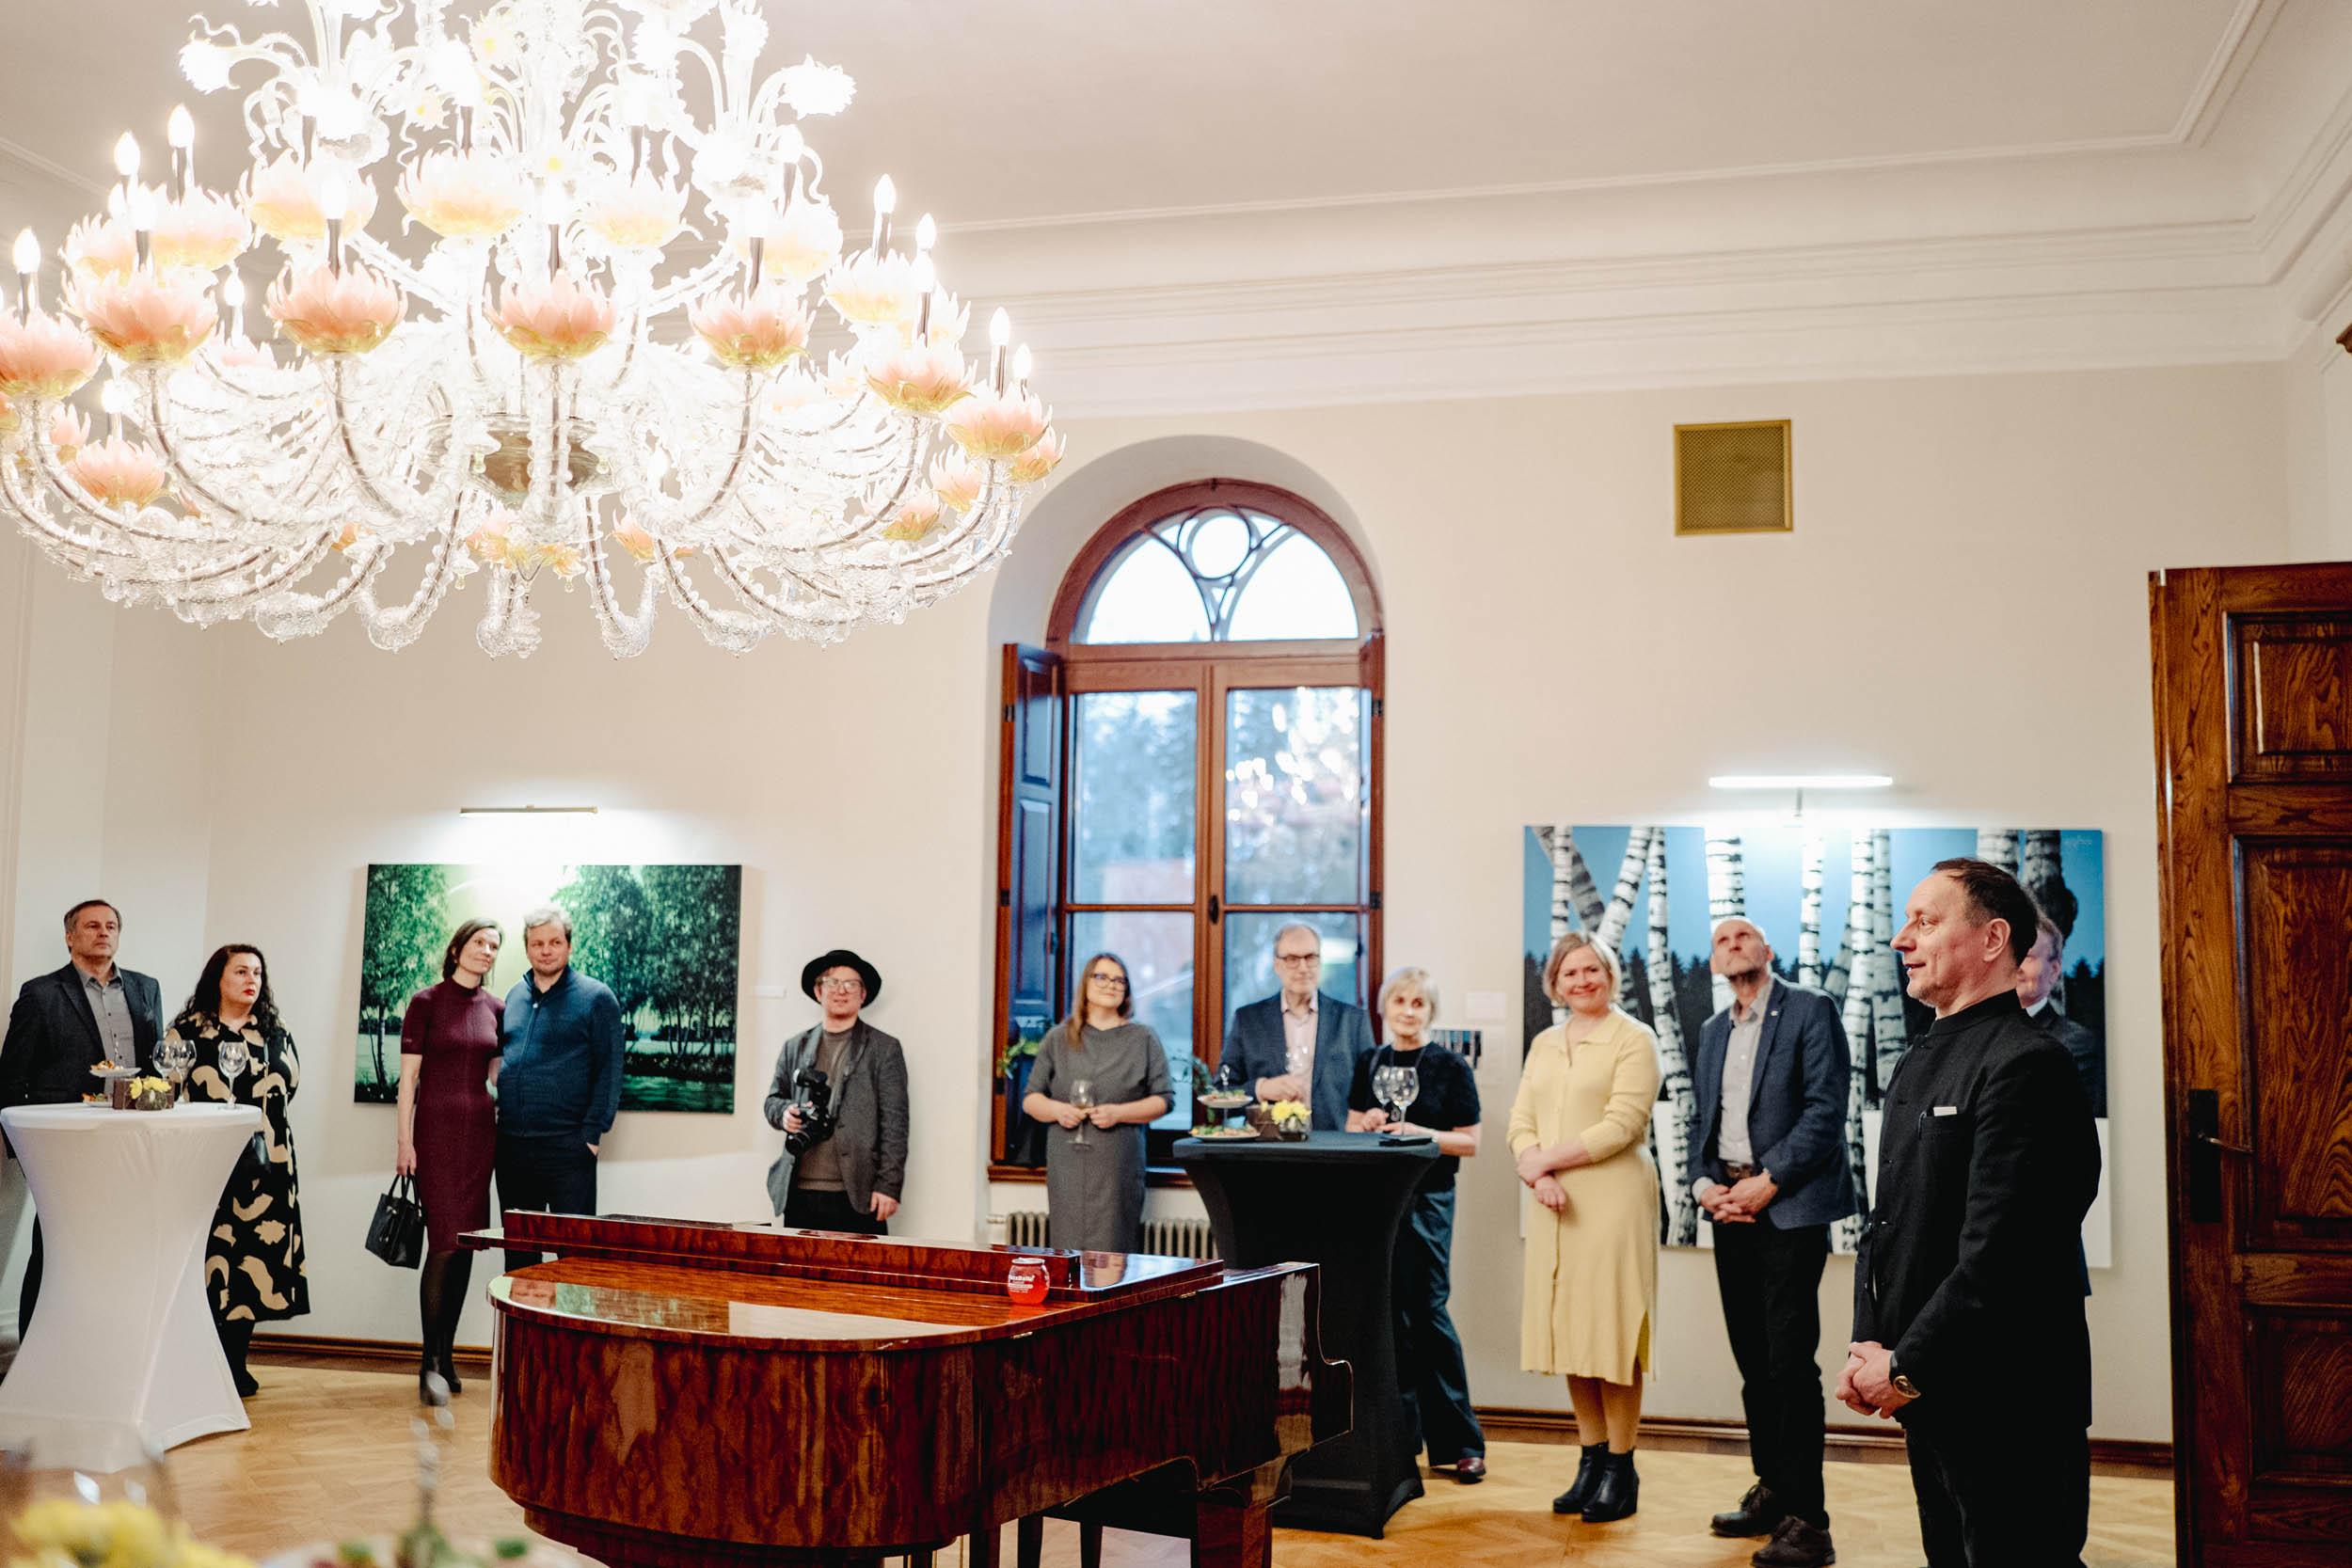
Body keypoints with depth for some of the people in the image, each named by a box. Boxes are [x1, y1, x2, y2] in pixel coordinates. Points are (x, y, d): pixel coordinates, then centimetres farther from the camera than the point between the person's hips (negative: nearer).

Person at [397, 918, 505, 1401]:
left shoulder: (496, 1009, 11)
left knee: (466, 1244, 5)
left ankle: (446, 1356, 13)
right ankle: (430, 1362, -7)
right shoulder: (426, 1003, -2)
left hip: (480, 1132, 5)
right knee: (446, 1242, -12)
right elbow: (408, 1075, -4)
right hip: (436, 1130, -5)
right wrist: (404, 1139, -8)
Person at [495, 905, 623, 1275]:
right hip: (511, 1145, 6)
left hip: (567, 1147, -6)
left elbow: (608, 1071, -5)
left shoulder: (596, 997, -2)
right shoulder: (514, 997, 15)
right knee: (518, 1249, 12)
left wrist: (592, 1132, -13)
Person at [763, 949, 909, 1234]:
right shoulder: (795, 1047, 16)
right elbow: (773, 1100, 23)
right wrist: (785, 1112, -2)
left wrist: (889, 1186, -9)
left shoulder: (884, 1049, 4)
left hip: (857, 1197, -3)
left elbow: (894, 1124, -1)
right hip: (799, 1194, 3)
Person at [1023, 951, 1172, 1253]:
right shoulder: (1058, 1040, 14)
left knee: (1111, 1254, -6)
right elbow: (1031, 1099, 14)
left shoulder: (1143, 1039, 10)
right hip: (1067, 1166, 2)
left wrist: (1118, 1113, -10)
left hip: (1118, 1167, -1)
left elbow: (1163, 1100, 4)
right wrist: (1056, 1110, -7)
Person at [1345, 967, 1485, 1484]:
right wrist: (1367, 1124, -6)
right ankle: (1400, 1432, 17)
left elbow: (1470, 1142, -3)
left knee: (1427, 1312, -7)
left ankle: (1460, 1444, 2)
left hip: (1426, 1199, -4)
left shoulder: (1450, 1067, -2)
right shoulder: (1370, 1064, 11)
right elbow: (1350, 1129, 16)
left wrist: (1419, 1132, -17)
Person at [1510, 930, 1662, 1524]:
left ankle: (1621, 1469, 5)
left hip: (1613, 1200, -6)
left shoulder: (1633, 1039, -2)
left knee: (1610, 1331, -3)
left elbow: (1622, 1125, -12)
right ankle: (1592, 1459, 17)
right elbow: (1521, 1123, 11)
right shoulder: (1544, 1045, 16)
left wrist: (1546, 1158, -10)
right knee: (1571, 1332, 8)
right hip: (1555, 1204, 6)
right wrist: (1538, 1175, -8)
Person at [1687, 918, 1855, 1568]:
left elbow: (1826, 1109, -11)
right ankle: (1772, 1492, 20)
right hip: (1731, 1207, 7)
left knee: (1790, 1362, -9)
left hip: (1789, 1205, -7)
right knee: (1753, 1361, 10)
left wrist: (1768, 1182, -14)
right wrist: (1704, 1184, 0)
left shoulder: (1810, 1010, -3)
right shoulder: (1713, 1031, 18)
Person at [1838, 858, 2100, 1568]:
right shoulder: (1917, 1064, 14)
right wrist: (1868, 1345, 1)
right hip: (1929, 1398, 9)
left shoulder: (2026, 1064, -17)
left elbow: (1999, 1251, -22)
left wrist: (1906, 1366, -15)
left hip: (2007, 1404, -9)